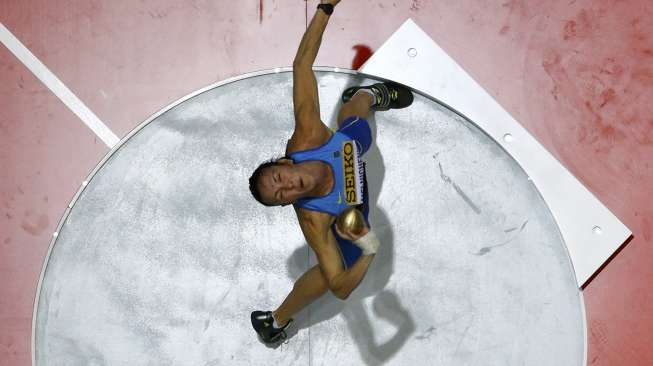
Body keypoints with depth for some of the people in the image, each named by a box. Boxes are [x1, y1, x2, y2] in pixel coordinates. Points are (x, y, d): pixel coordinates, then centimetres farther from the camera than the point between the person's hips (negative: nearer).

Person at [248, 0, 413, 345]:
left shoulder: (306, 137, -46)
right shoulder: (313, 220, -48)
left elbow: (301, 64, -42)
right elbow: (340, 287, -46)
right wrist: (369, 252, -64)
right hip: (348, 211, -3)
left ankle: (368, 94, 71)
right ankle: (276, 320, 29)